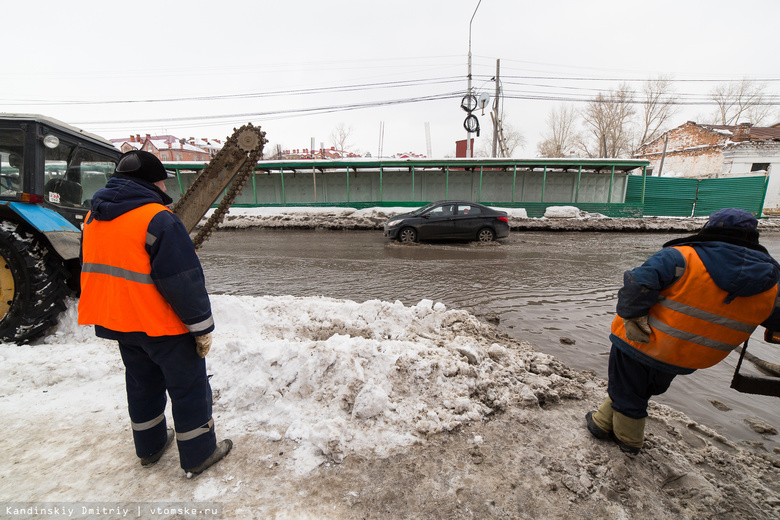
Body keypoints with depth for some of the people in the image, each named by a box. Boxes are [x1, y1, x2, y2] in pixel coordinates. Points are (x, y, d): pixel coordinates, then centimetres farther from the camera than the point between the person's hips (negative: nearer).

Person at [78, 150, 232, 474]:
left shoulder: (93, 218, 8)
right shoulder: (158, 219, -21)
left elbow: (92, 271, 17)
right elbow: (184, 281, -23)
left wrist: (110, 319, 26)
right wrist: (202, 327, -15)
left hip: (118, 323, 9)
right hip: (163, 326, -8)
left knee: (142, 383, 25)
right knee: (189, 387, 8)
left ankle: (150, 447, 41)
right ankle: (198, 455, 22)